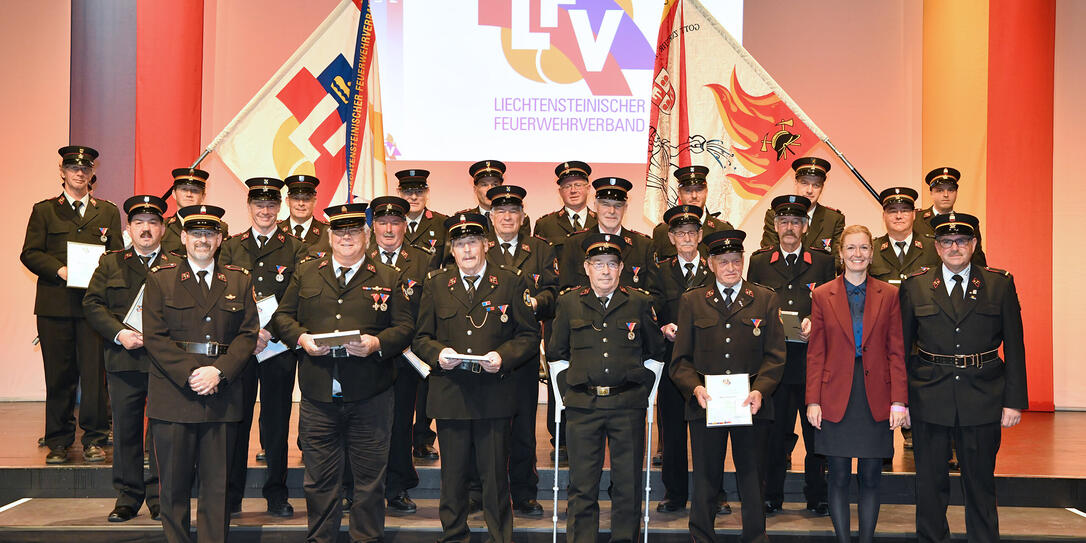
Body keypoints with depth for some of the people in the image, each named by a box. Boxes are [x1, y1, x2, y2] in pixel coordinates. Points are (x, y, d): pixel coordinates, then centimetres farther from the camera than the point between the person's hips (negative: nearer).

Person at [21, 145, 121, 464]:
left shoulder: (108, 213, 16)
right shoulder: (44, 210, 11)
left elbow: (118, 255, 14)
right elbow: (30, 253, 4)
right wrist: (60, 270, -12)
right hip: (55, 303, -1)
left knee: (94, 371, -5)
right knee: (58, 375, 2)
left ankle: (94, 440, 4)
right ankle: (58, 442, 11)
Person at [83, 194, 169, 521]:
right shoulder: (110, 264, 13)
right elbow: (92, 304, 4)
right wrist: (120, 333, -10)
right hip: (124, 362, 1)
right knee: (125, 430, 7)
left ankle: (159, 496, 12)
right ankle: (127, 496, 18)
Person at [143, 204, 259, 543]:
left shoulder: (239, 281, 11)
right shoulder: (160, 278, 6)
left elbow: (248, 334, 4)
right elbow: (155, 337, -2)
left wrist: (219, 371, -10)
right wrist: (189, 374, -13)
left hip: (222, 397, 1)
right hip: (173, 396, -1)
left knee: (217, 484, 4)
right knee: (174, 484, 4)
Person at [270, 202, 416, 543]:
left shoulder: (387, 278, 6)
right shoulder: (306, 274, 12)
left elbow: (405, 328, 2)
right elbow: (281, 317, 12)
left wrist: (377, 343, -16)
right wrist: (302, 338, -8)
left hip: (369, 398, -1)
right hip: (318, 396, 1)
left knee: (370, 478, 6)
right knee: (319, 478, 9)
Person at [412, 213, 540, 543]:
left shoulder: (511, 282, 5)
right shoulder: (436, 284, 11)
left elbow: (530, 336, 4)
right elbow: (420, 338, 12)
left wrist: (504, 356, -13)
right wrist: (438, 353, -10)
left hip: (495, 395, -1)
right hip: (449, 395, 2)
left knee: (495, 476, 3)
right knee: (452, 475, 8)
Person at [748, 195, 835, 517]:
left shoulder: (823, 262, 10)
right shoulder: (759, 262, 12)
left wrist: (815, 322, -10)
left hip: (812, 359, 0)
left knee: (816, 430, 3)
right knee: (774, 431, 3)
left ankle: (817, 497, 14)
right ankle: (771, 497, 13)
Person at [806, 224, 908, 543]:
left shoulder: (888, 295, 5)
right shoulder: (822, 295, 4)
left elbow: (896, 352, 4)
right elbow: (815, 354, 3)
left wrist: (899, 401, -4)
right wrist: (813, 401, -3)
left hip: (876, 399, 1)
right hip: (836, 398, 0)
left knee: (870, 478, 6)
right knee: (839, 477, 4)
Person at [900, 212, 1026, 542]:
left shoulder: (1000, 285, 2)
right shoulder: (915, 287, 3)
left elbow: (1014, 347, 2)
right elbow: (901, 347, 5)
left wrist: (1014, 401, -3)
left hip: (983, 401, 0)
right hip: (929, 401, 1)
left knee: (980, 484, 9)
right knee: (930, 484, 10)